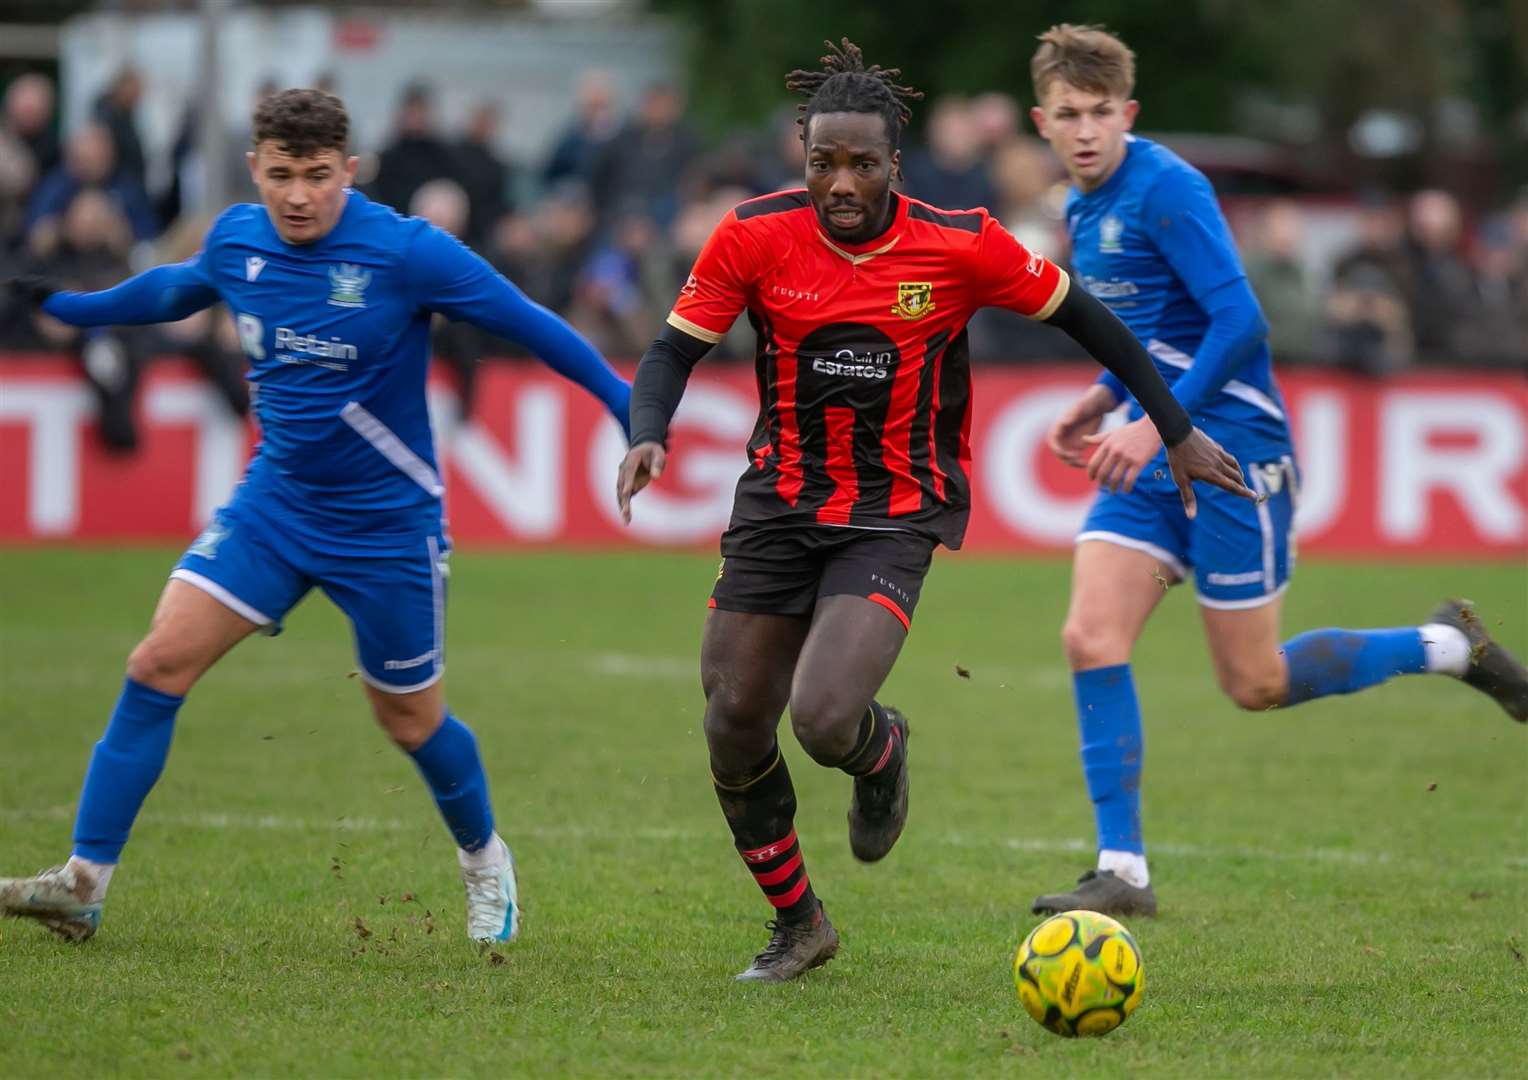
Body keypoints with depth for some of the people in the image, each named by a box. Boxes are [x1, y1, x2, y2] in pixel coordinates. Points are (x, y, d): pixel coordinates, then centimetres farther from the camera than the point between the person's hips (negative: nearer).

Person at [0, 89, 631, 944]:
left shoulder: (406, 252, -20)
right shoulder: (237, 241, -3)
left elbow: (527, 322, -13)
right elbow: (175, 291, 20)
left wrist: (624, 401, -14)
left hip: (386, 522, -4)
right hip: (275, 499, 4)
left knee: (410, 719, 9)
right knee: (161, 662, -11)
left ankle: (485, 861, 40)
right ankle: (85, 882, -8)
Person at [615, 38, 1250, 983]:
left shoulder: (961, 245, -12)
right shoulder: (754, 237, -9)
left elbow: (1083, 317, 1)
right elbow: (676, 348, -2)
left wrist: (1178, 432, 5)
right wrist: (647, 437, -23)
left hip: (896, 515, -3)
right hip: (780, 504, 3)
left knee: (825, 719, -22)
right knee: (734, 722, 0)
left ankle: (883, 750, 18)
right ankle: (798, 925, 24)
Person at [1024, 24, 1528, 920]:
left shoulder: (1165, 189, -16)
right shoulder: (1085, 208, 12)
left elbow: (1240, 322, -23)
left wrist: (1157, 424, -25)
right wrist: (1107, 398, 12)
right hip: (1153, 459, 8)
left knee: (1256, 685, 0)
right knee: (1092, 640, -8)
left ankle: (1446, 646, 21)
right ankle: (1123, 871, -4)